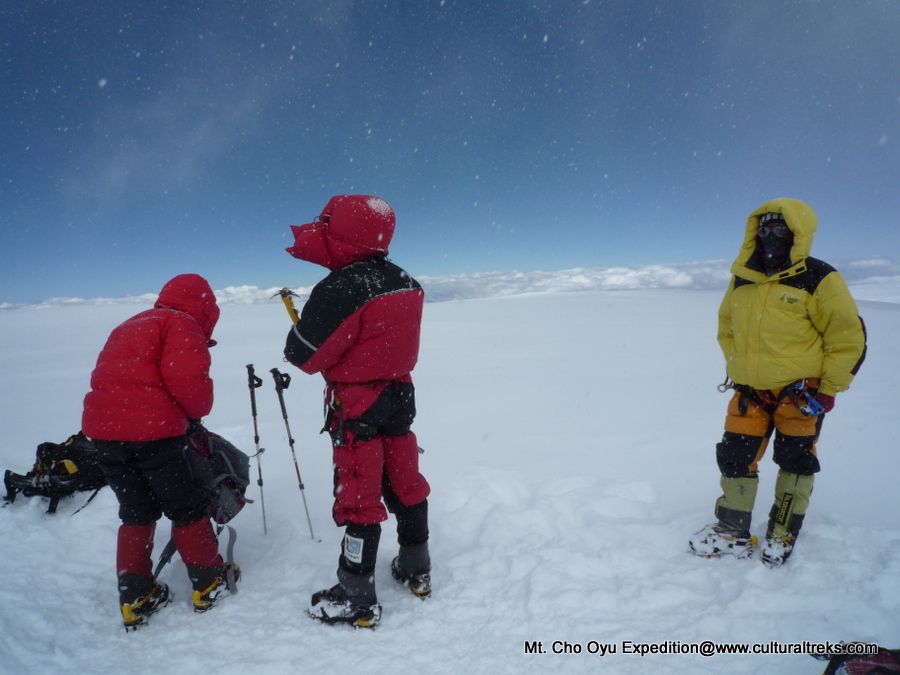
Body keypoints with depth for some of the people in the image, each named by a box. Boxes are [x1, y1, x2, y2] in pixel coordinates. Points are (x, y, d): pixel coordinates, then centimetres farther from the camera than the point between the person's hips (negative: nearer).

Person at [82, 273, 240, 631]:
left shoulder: (130, 326, 25)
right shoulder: (182, 324, -1)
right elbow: (186, 377, -18)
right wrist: (197, 411, 2)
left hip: (101, 427, 7)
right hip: (152, 429, -7)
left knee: (136, 512, 18)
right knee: (187, 507, 9)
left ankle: (135, 596, 22)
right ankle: (209, 582, 21)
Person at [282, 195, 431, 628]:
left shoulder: (338, 290, -23)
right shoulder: (405, 282, 0)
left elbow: (302, 355, -17)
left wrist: (303, 325, 2)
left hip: (356, 406, -7)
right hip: (400, 395, 7)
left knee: (358, 498, 4)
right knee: (405, 482, 19)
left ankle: (357, 600, 19)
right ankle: (416, 570, 36)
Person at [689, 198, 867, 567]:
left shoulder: (818, 280, -10)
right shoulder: (741, 280, 5)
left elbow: (848, 337, -7)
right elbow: (726, 328, 18)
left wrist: (828, 390, -8)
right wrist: (737, 370, 10)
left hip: (799, 393, -4)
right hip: (750, 391, 4)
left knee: (795, 460, 7)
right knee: (734, 456, 4)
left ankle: (782, 533, 25)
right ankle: (733, 531, 18)